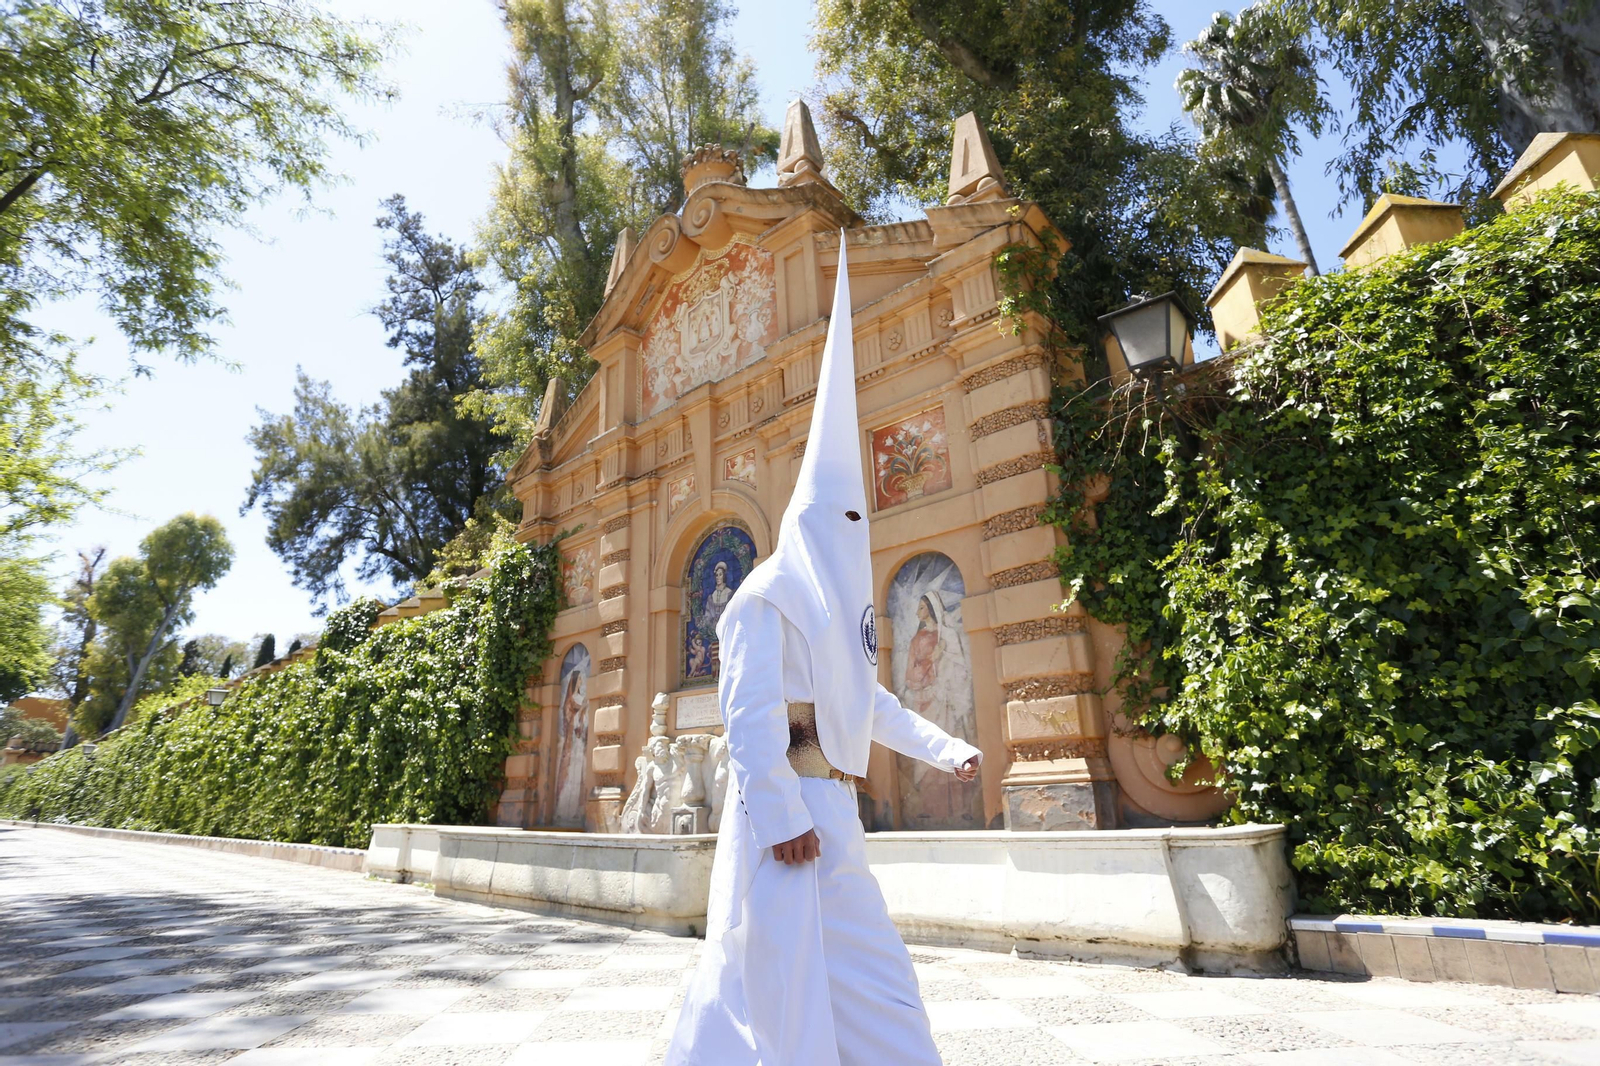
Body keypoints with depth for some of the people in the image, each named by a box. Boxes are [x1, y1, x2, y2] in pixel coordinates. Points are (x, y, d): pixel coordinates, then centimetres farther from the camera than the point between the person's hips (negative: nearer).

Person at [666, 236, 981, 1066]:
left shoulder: (832, 611, 18)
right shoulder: (767, 594, -10)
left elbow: (868, 703, 24)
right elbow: (750, 712, -18)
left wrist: (946, 749, 24)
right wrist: (781, 817, -22)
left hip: (830, 809, 9)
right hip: (785, 810, -9)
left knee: (869, 974, 13)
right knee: (789, 981, -3)